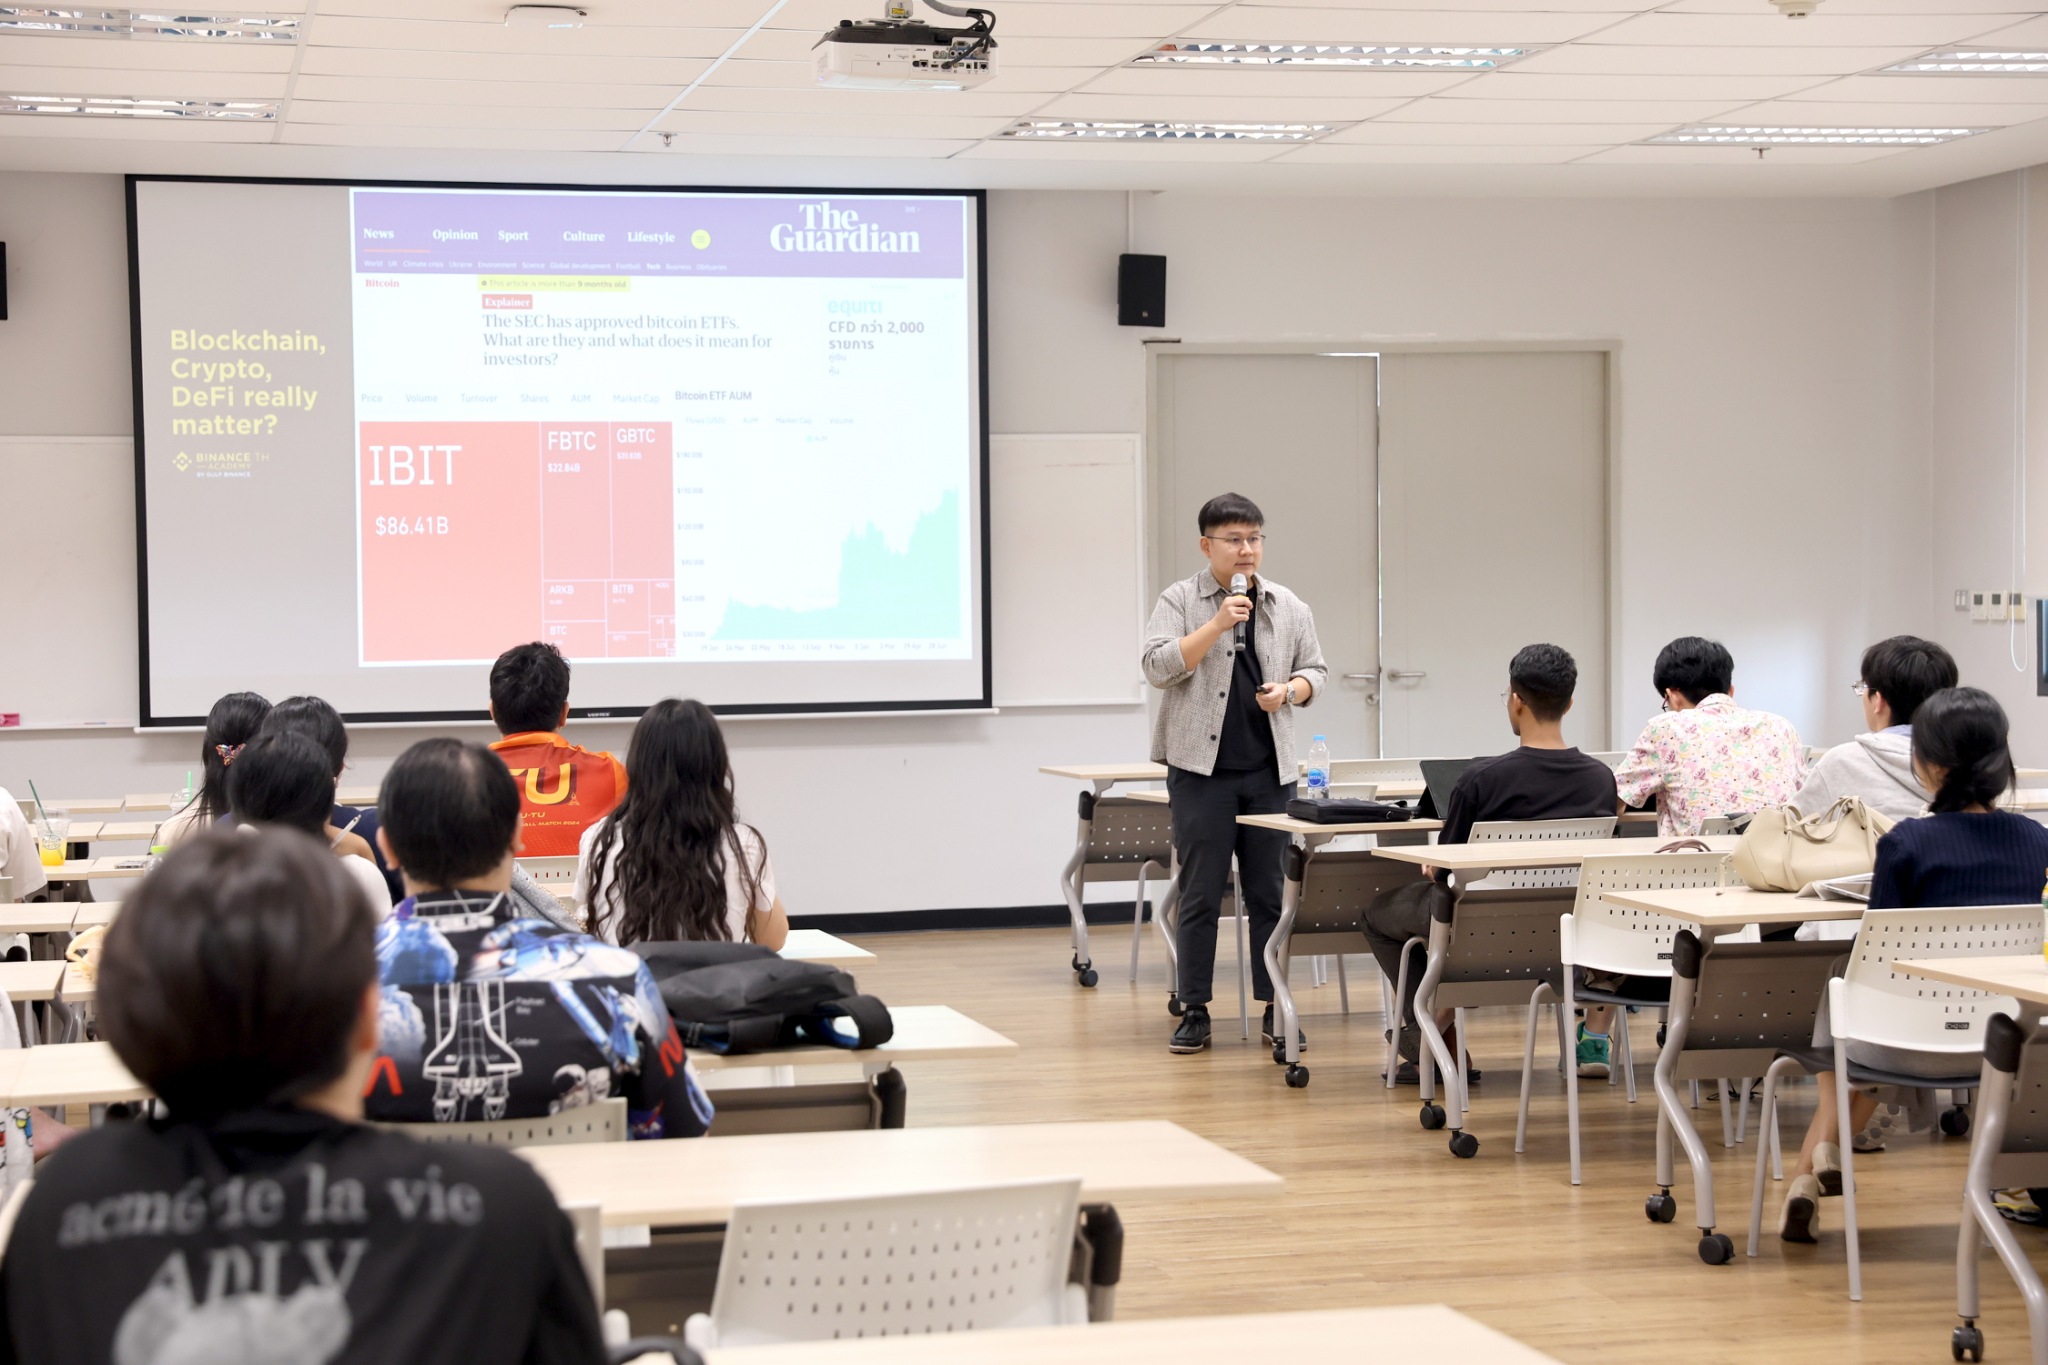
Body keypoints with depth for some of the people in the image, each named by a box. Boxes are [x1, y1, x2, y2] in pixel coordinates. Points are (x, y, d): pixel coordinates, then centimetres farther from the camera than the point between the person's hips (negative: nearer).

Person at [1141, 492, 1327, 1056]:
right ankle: (1194, 1013, 5)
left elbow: (1314, 671, 16)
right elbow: (1159, 666, -11)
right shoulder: (1180, 601, 0)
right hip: (1201, 768, -3)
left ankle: (1274, 1009, 13)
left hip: (1269, 770, 3)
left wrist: (1287, 691, -5)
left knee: (1269, 892, 6)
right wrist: (1217, 624, -18)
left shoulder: (1289, 607, 10)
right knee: (1200, 893, -1)